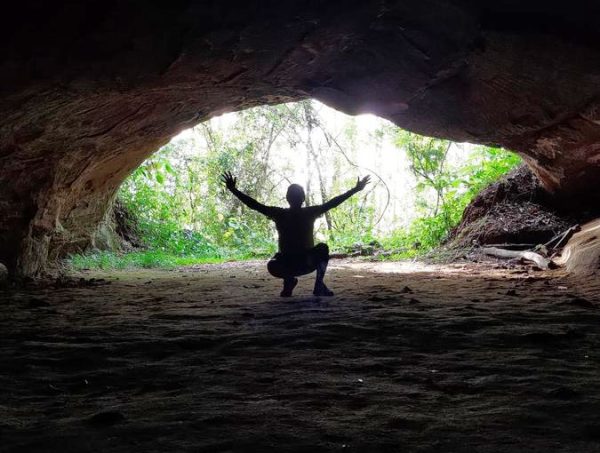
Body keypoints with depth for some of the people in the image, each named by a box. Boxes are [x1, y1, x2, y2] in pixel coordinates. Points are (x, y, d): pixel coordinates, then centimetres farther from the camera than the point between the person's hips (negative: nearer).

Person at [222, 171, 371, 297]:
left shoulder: (310, 212, 0)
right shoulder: (279, 214, -2)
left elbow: (332, 203, -5)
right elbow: (255, 205, -7)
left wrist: (355, 190, -11)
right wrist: (234, 190, -15)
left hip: (308, 260, 0)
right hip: (286, 261, 0)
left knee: (323, 248, -30)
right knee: (272, 266, -33)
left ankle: (319, 284, -15)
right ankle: (289, 280, 4)